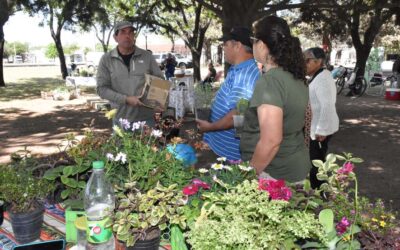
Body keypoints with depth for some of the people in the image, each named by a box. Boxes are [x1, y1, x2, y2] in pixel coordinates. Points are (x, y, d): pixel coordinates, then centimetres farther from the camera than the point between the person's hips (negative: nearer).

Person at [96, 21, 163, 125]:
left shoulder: (146, 56, 3)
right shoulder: (106, 59, 1)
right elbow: (102, 89, -3)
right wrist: (126, 99, -15)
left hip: (146, 117, 1)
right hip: (120, 119, -1)